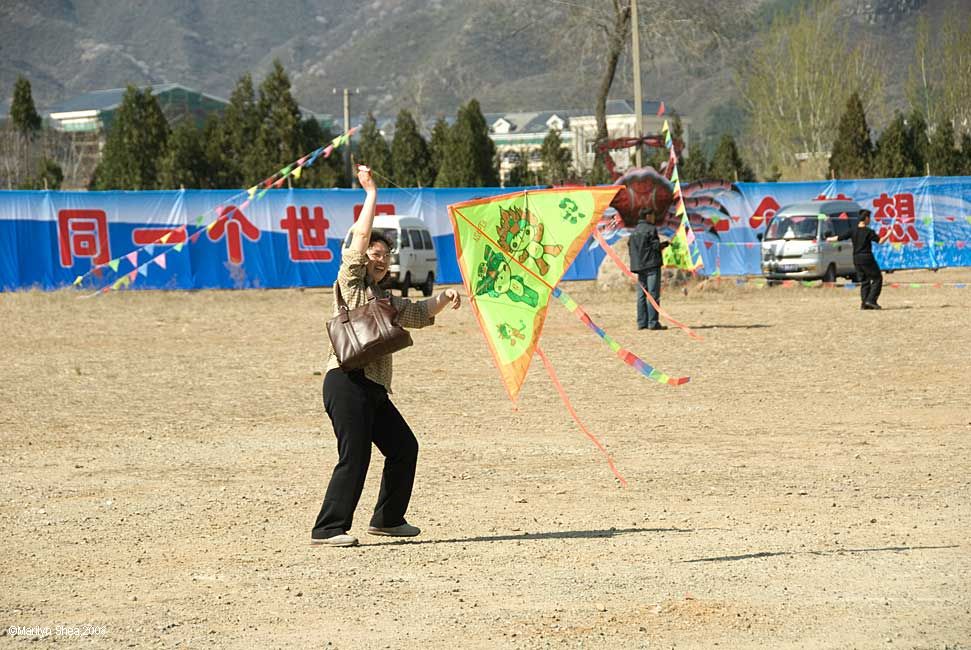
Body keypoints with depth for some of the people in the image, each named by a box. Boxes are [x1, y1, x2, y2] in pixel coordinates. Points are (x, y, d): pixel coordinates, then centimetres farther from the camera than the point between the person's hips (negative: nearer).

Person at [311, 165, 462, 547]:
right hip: (347, 382, -9)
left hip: (374, 388, 9)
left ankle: (387, 519, 25)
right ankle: (328, 528, -14)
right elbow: (360, 238, -7)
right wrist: (371, 194, -3)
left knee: (404, 447, 13)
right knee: (355, 455, -15)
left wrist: (443, 298, 11)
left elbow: (417, 314, 29)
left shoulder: (383, 299, 24)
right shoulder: (350, 282, 2)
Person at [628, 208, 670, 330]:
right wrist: (664, 244, 6)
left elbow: (630, 246, 13)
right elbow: (655, 246, -14)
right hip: (651, 265, -8)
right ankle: (653, 323, -10)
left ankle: (642, 323, 9)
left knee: (641, 295, 9)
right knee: (653, 294, -7)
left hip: (639, 266, 8)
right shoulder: (651, 229, -8)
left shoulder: (635, 231, 14)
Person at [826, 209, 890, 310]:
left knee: (864, 281, 13)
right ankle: (871, 300, -8)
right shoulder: (868, 231, -11)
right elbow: (880, 241, -13)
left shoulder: (853, 231, 3)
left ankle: (864, 303, 6)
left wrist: (829, 239, 24)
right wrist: (887, 235, 4)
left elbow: (839, 238, 5)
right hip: (867, 258, -6)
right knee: (877, 278, 4)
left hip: (856, 259, 6)